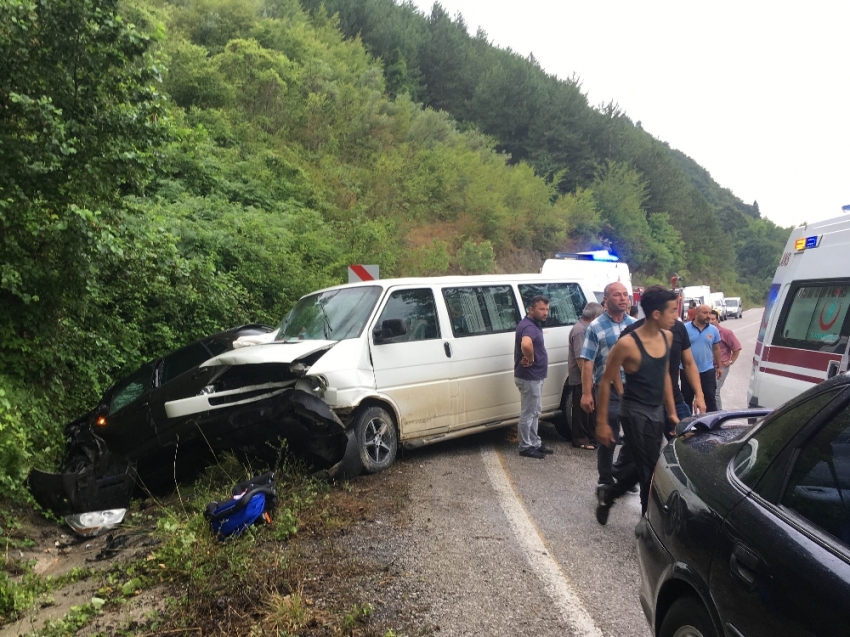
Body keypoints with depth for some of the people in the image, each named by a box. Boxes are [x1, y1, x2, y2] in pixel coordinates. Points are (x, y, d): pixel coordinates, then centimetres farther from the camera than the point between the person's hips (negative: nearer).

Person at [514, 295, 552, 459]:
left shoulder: (534, 324, 11)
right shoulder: (529, 326, -22)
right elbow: (526, 344, -44)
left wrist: (530, 358, 8)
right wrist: (530, 359, -26)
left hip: (535, 376, 10)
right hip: (529, 377, -10)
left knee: (535, 412, 19)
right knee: (528, 413, 1)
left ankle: (535, 443, 29)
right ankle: (526, 447, 11)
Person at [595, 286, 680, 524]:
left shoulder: (667, 337, 2)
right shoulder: (628, 344, -20)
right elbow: (605, 382, -13)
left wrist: (671, 412, 14)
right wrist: (602, 422, -12)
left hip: (657, 412, 7)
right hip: (635, 413, -7)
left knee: (644, 468, 17)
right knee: (650, 471, 2)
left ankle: (607, 493, 39)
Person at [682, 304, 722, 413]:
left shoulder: (713, 330, 1)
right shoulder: (685, 328, -8)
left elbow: (716, 349, 11)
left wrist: (718, 366, 14)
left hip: (707, 371, 1)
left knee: (710, 399, 1)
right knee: (687, 399, 13)